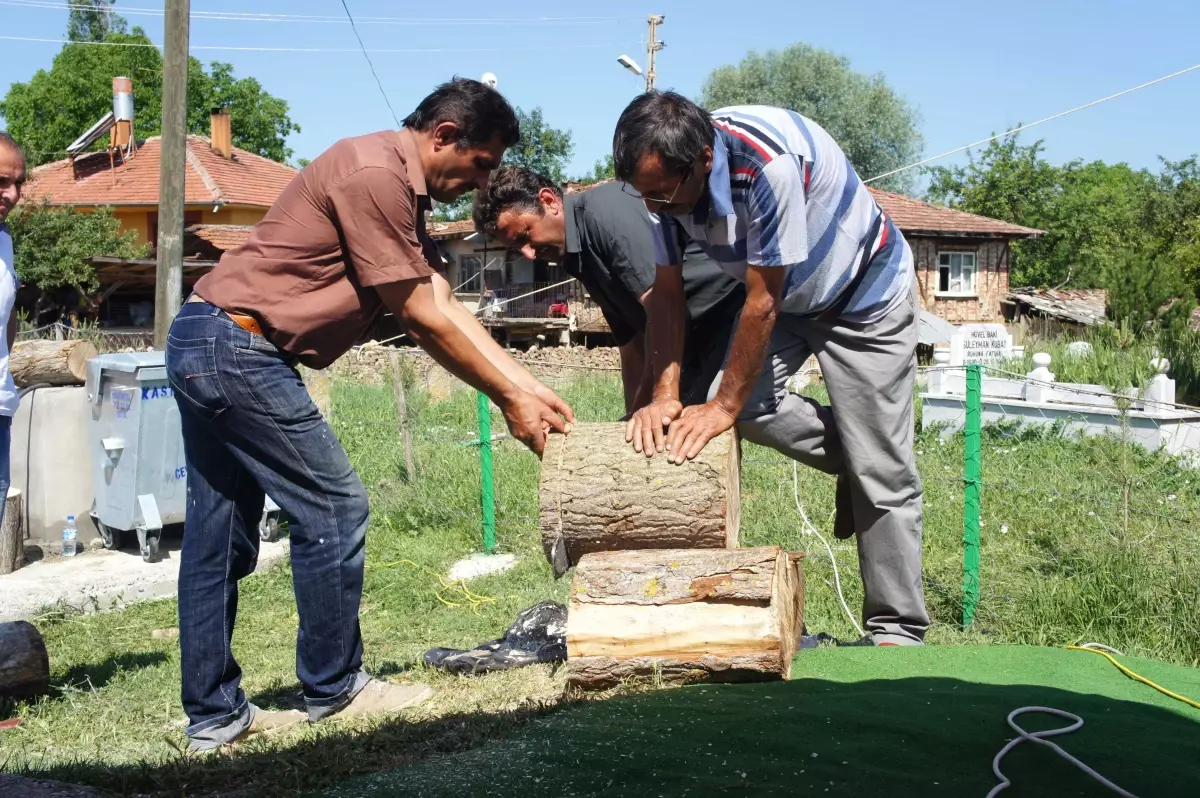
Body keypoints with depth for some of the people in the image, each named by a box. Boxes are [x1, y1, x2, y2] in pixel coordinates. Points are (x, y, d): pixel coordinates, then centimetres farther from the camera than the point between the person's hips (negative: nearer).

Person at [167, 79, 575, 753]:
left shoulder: (400, 189, 16)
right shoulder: (376, 174, -16)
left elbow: (446, 306, 10)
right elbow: (423, 319, -14)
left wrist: (532, 388, 5)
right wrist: (510, 401, -6)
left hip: (204, 345, 11)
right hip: (239, 347, -11)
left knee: (221, 534, 11)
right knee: (333, 508, -2)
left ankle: (213, 714, 18)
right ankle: (335, 689, 11)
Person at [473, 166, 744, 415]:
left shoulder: (607, 210, -17)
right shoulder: (582, 259, 13)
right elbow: (631, 342, 17)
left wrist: (648, 408, -17)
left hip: (731, 310, -10)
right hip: (700, 337, 10)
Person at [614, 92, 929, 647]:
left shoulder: (769, 161, -38)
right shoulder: (665, 175, -19)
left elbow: (763, 302, -32)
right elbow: (668, 294, -9)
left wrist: (723, 405, -25)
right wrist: (665, 395, -18)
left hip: (867, 293, -6)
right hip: (786, 296, 7)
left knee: (880, 475, -7)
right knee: (747, 406, -16)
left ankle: (896, 633, 4)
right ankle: (849, 460, 12)